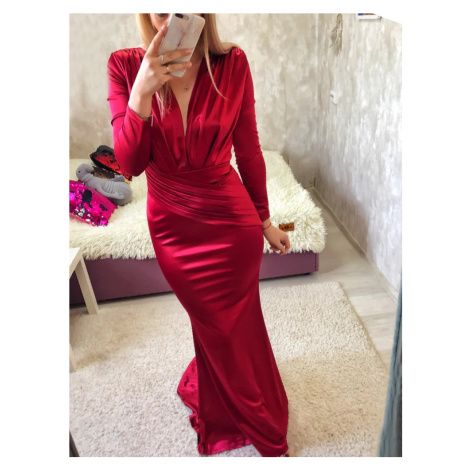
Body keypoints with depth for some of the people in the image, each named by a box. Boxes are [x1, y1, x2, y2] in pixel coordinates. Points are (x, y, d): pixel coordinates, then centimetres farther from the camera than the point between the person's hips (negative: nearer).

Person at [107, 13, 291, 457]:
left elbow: (248, 151, -1)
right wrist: (142, 91, -29)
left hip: (230, 220, 0)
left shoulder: (232, 64, -10)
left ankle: (199, 386, 49)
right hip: (172, 225, 1)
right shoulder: (125, 66, -9)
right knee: (214, 325, 20)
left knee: (236, 326, 14)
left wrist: (264, 220, 6)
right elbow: (130, 163, -15)